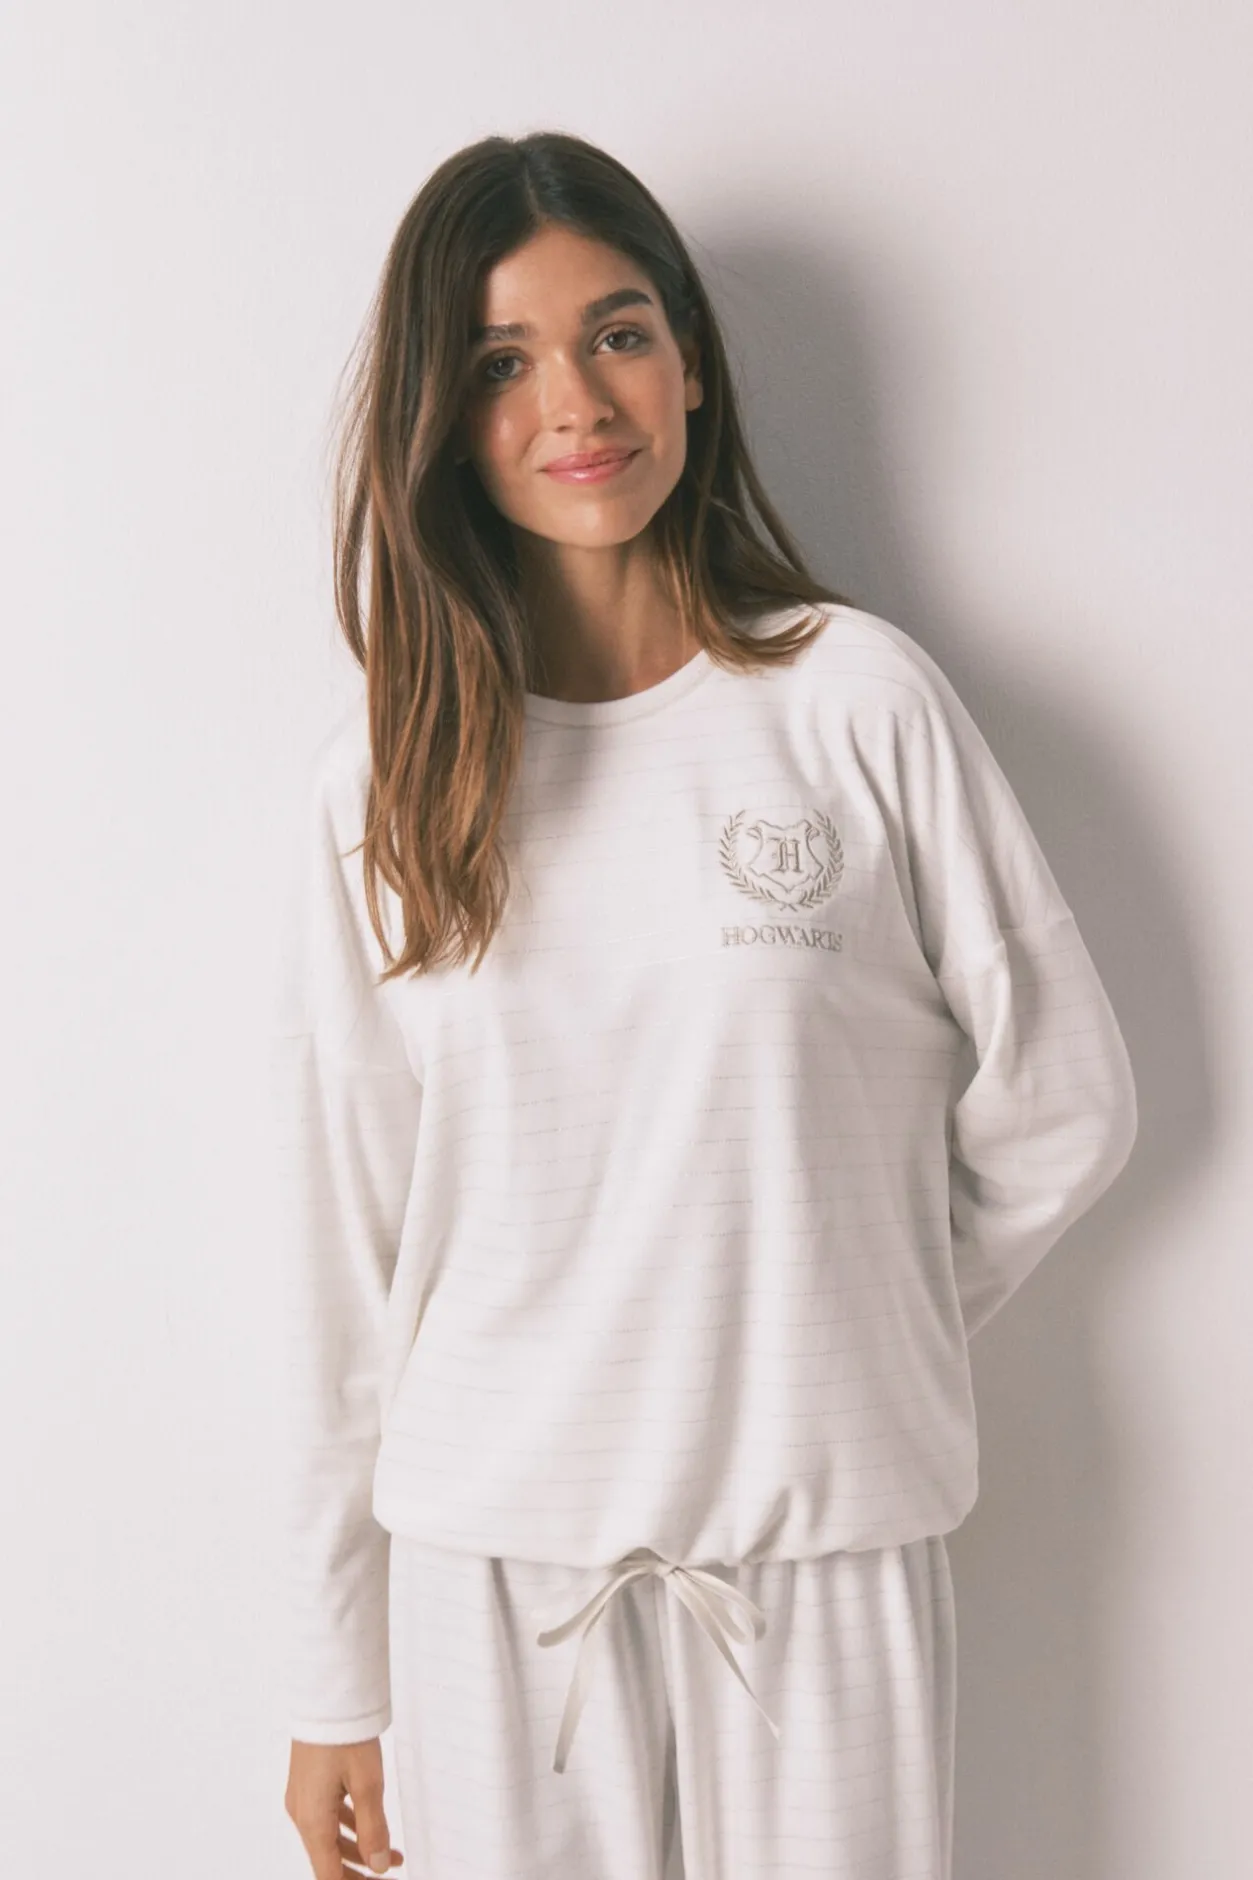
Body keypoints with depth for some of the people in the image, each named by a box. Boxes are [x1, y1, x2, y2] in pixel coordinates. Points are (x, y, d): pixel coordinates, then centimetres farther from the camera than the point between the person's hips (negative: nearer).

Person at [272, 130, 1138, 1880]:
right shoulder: (388, 780, 2)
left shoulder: (856, 697, -5)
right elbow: (346, 1242, 3)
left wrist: (840, 1323, 10)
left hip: (826, 1544, -1)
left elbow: (1063, 1102, 2)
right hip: (489, 1556, 1)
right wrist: (336, 1683, 4)